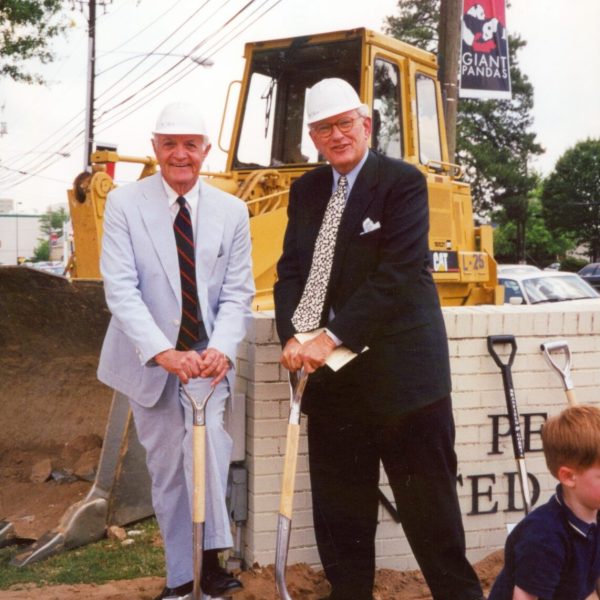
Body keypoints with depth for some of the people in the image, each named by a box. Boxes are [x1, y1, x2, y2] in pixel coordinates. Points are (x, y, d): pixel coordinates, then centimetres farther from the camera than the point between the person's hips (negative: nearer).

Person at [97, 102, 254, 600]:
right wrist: (163, 352, -27)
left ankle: (211, 558, -19)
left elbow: (238, 293, -2)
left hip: (208, 355, 0)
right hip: (149, 358, 0)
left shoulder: (231, 211, 1)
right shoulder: (124, 204, -5)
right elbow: (120, 288, -14)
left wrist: (221, 348, -21)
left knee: (207, 435, -26)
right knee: (166, 466, 6)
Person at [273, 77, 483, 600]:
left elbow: (396, 276, -16)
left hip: (400, 374, -5)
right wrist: (293, 336, -12)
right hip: (332, 378, 5)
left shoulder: (403, 182, -7)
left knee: (428, 507, 2)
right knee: (338, 510, 11)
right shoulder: (306, 191, 12)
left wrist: (332, 338, -20)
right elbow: (291, 271, 7)